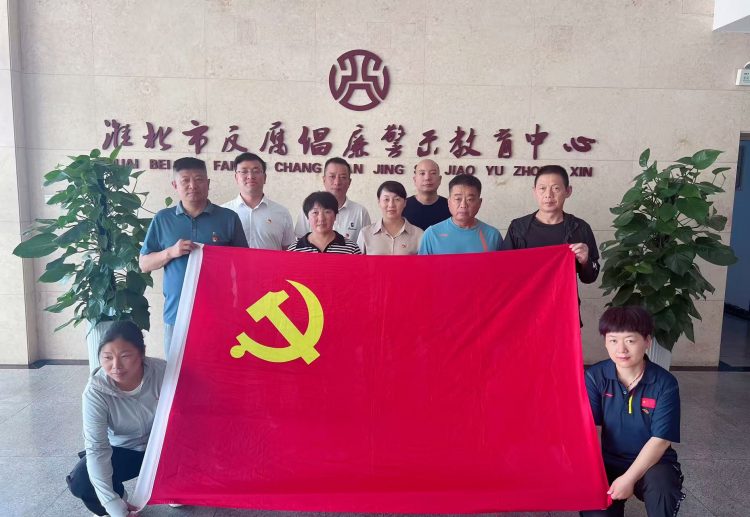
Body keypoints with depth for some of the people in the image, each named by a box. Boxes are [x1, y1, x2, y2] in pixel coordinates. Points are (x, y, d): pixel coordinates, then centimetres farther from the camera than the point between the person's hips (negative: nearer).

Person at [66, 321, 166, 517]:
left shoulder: (162, 372, -29)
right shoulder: (95, 392, -27)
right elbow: (96, 449, -29)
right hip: (122, 450, 0)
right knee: (80, 482, -25)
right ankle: (119, 500, 12)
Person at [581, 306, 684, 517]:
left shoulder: (665, 383, -14)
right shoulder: (595, 377, -10)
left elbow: (660, 440, -15)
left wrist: (629, 478, -22)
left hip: (653, 462, -2)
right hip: (610, 461, 2)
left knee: (661, 488, -34)